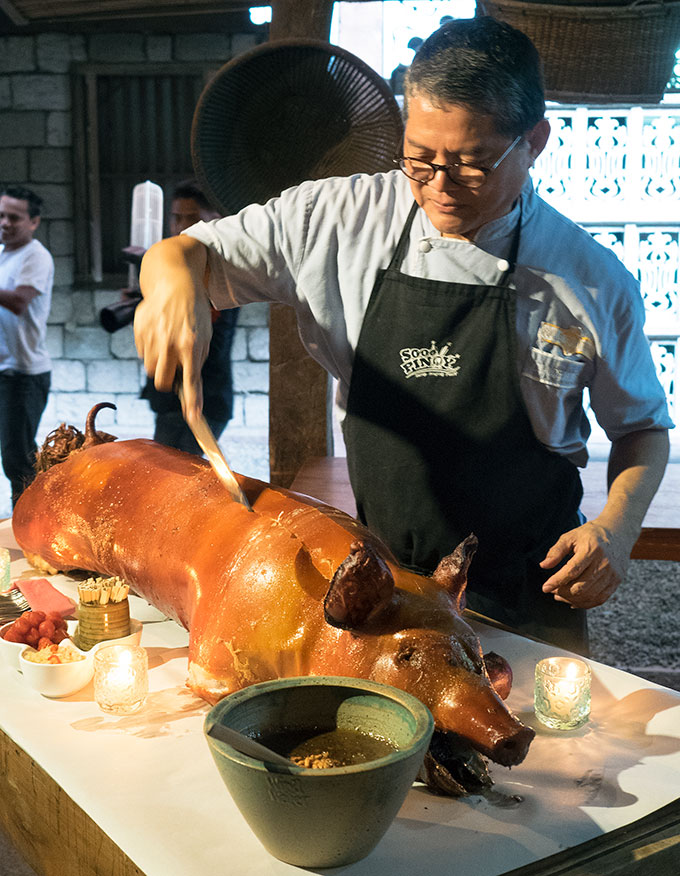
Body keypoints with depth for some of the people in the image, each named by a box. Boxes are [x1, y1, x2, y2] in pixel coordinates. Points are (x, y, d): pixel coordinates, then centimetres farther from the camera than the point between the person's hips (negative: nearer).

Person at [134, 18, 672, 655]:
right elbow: (192, 251, 1)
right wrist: (176, 285, -23)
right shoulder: (340, 219, -6)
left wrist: (616, 528, -13)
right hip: (378, 576, 2)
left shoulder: (594, 280, -8)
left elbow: (642, 426, 5)